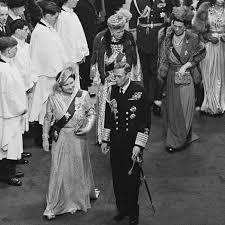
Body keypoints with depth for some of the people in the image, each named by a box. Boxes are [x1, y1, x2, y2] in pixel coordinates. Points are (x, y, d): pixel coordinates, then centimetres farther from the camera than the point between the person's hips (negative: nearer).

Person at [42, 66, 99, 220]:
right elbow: (48, 119, 3)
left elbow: (92, 113, 3)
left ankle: (79, 200, 38)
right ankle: (54, 206, 10)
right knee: (59, 170, 0)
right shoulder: (53, 99, -8)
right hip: (61, 138, -1)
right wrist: (45, 138, 5)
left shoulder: (83, 95, -9)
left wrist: (88, 127, -13)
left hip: (78, 138, 1)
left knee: (79, 168, 15)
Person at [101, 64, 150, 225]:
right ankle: (122, 209, 28)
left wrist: (138, 145, -14)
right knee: (118, 179, 11)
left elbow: (146, 121, -9)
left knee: (132, 180, 4)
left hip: (132, 145, -4)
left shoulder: (139, 92, -10)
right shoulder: (112, 91, 3)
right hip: (116, 144, 4)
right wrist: (105, 140, 11)